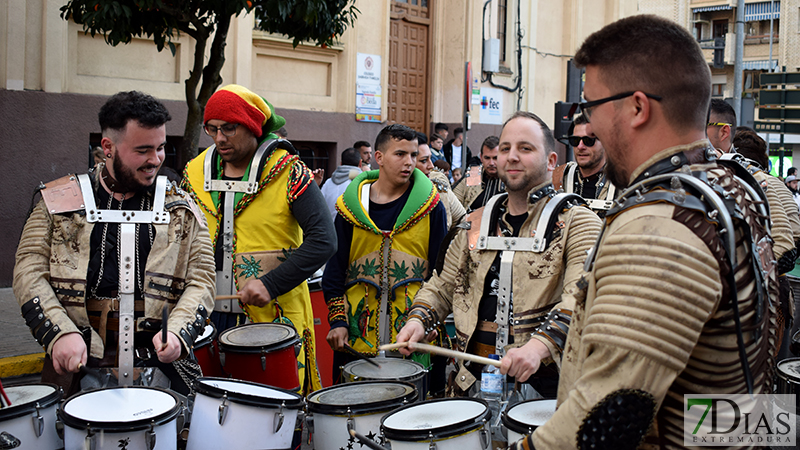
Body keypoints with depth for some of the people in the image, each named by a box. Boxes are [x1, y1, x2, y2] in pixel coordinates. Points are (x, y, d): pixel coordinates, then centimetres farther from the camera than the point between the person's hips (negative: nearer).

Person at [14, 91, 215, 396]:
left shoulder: (181, 210, 10)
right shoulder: (59, 202, 9)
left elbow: (201, 280, 5)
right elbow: (29, 272, 3)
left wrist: (177, 331, -14)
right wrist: (61, 333, -13)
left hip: (158, 360, 0)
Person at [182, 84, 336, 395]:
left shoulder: (288, 173, -7)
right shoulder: (195, 173, 9)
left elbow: (324, 240, -12)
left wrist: (271, 284, -19)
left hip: (274, 315, -4)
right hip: (208, 313, 4)